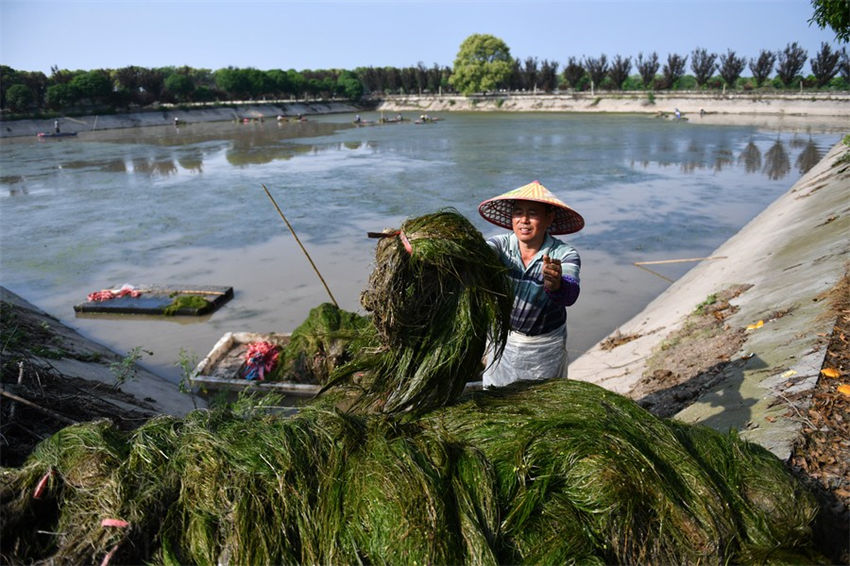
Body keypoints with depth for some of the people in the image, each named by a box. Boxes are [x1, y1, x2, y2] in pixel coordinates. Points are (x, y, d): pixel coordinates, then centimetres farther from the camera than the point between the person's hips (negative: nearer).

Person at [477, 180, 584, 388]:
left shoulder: (565, 254, -18)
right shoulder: (500, 244, -13)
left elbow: (570, 294, -34)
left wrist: (555, 285, -58)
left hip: (546, 347, -1)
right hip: (503, 339, 2)